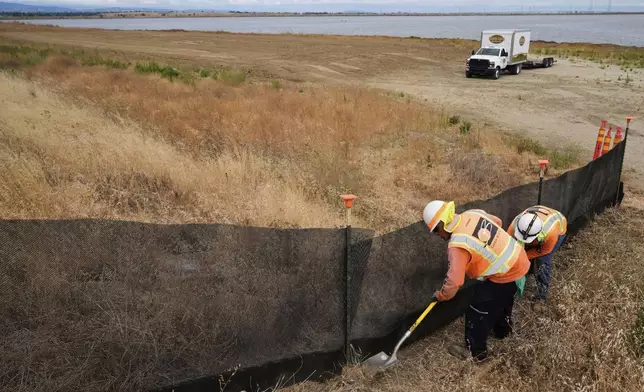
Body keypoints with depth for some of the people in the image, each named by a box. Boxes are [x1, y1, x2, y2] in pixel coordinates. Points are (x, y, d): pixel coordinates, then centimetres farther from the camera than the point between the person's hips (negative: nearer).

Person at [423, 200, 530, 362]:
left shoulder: (457, 245, -29)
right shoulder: (473, 213, -7)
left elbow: (454, 281, -28)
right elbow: (497, 222, 13)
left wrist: (440, 296, -8)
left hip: (505, 275, -9)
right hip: (518, 260, 9)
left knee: (478, 313, 7)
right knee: (503, 299, 33)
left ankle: (475, 352, 25)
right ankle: (503, 329, 58)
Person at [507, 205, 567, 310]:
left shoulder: (550, 232, -46)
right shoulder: (515, 225, -39)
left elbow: (544, 250, -24)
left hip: (558, 228, -4)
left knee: (542, 261, -17)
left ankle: (541, 297, -5)